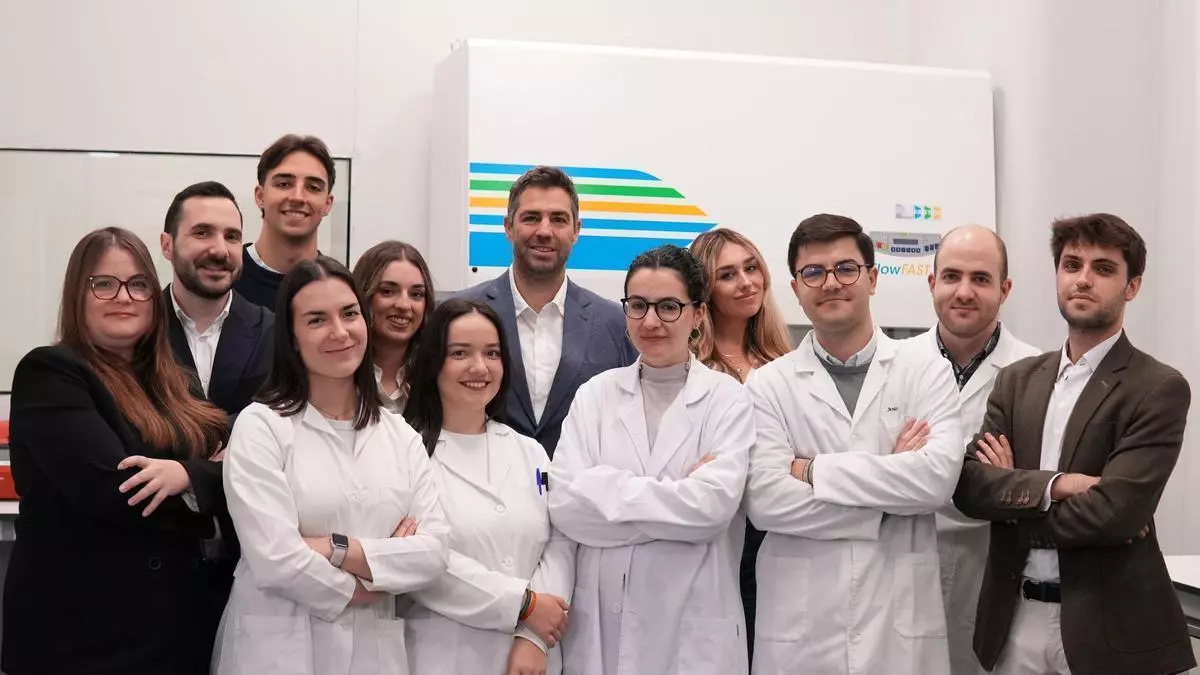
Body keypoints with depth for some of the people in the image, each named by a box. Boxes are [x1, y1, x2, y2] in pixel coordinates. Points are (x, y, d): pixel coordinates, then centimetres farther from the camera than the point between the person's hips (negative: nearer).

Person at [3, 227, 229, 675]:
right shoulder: (48, 374, -9)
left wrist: (187, 475, -17)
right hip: (81, 632, -6)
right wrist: (208, 475, -9)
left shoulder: (172, 383, 12)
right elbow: (111, 489, -21)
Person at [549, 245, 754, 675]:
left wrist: (613, 491, -11)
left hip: (694, 626, -2)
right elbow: (565, 503, -9)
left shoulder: (727, 398, -3)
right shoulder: (596, 393, 3)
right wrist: (678, 499, -12)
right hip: (600, 621, 2)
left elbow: (713, 506, -16)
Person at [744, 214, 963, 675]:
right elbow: (765, 501, -13)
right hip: (799, 626, 0)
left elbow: (937, 478, -14)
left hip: (901, 622, 1)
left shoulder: (927, 372, 1)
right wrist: (888, 501, -12)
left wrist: (814, 471, -13)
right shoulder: (767, 386, -1)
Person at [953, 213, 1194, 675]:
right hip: (1016, 617, 4)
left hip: (1109, 626, -4)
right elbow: (968, 484, -4)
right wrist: (1051, 485, -19)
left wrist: (1012, 494, -8)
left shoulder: (1159, 389, -9)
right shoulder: (1017, 379, 7)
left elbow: (1113, 512, -20)